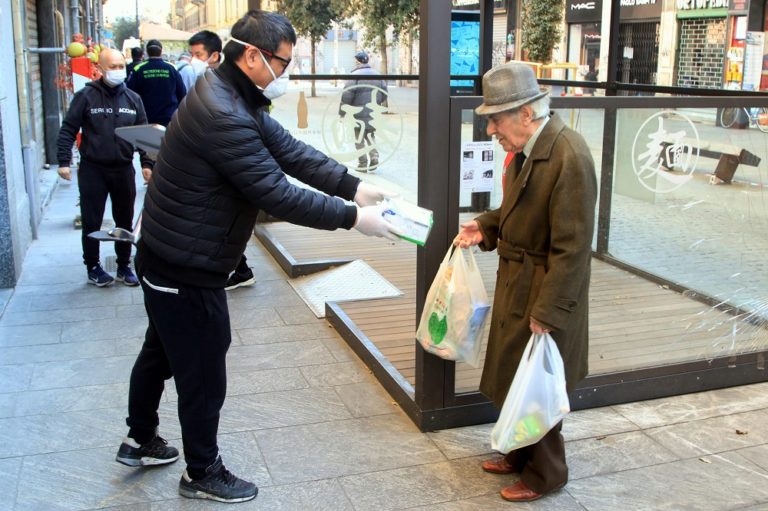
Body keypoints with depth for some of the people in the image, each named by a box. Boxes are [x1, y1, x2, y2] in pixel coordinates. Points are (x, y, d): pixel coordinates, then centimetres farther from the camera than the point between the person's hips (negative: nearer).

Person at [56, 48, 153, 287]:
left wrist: (147, 163, 0)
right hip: (93, 169, -3)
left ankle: (124, 266, 23)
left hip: (123, 169, 3)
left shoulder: (133, 99, 5)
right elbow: (68, 130, -5)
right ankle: (93, 268, 19)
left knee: (125, 221, 10)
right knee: (92, 222, 4)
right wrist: (63, 161, -12)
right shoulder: (86, 96, -6)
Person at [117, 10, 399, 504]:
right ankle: (203, 473, 27)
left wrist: (354, 186, -8)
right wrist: (353, 217, -21)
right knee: (203, 374, 7)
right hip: (187, 270, -11)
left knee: (161, 351, 26)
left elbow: (291, 151, 1)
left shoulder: (235, 96, 5)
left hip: (168, 259, 11)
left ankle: (140, 440, 46)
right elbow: (278, 195, -29)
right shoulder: (223, 115, -29)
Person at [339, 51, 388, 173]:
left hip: (359, 115, -5)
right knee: (371, 136, 20)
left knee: (359, 139, 5)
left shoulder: (354, 76, -11)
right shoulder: (377, 75, 8)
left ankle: (363, 164, 4)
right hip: (374, 116, 5)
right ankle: (374, 158, 6)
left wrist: (342, 113, -7)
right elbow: (384, 93, 12)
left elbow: (346, 96, -14)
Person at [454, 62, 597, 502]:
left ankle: (545, 474, 29)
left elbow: (571, 247, -25)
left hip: (543, 291, -9)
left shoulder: (569, 158, -25)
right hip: (516, 280, 9)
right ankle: (521, 454, 42)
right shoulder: (527, 148, 2)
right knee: (514, 375, 22)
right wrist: (486, 227, 1)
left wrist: (547, 312, -22)